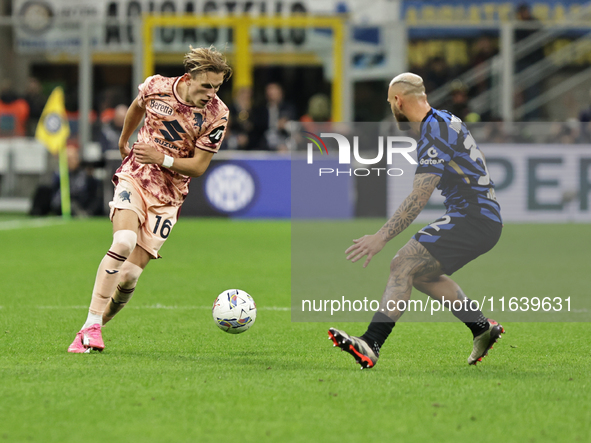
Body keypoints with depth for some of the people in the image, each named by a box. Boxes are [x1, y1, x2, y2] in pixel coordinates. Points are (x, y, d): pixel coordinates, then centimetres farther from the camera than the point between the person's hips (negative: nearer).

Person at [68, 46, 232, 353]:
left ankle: (94, 327, 16)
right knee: (124, 242, -29)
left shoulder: (217, 114, -12)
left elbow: (198, 167, -7)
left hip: (169, 195, 1)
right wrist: (123, 140, 32)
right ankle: (91, 325, -25)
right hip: (135, 178, 0)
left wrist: (162, 158, -22)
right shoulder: (155, 87, -8)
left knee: (130, 275, -7)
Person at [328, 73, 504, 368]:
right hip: (484, 218, 10)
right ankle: (483, 328, 27)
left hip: (473, 220, -10)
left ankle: (370, 345, -30)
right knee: (420, 273, 22)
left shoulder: (434, 135, -16)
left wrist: (381, 237, -25)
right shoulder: (445, 121, 14)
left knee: (403, 266, -18)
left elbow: (418, 200, -23)